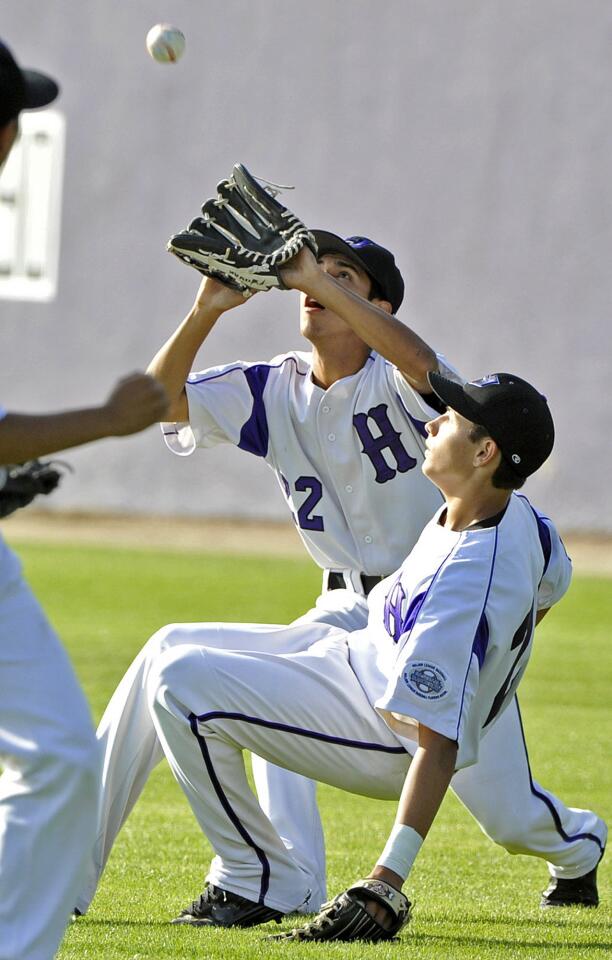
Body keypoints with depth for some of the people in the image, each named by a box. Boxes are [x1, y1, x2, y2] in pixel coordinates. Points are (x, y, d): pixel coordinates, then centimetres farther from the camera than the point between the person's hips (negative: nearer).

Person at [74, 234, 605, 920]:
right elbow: (160, 400, -16)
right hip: (351, 607, 4)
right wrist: (205, 312, -31)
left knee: (506, 812, 0)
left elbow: (422, 365, -45)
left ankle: (575, 845, 38)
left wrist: (318, 280, -46)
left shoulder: (393, 382, -19)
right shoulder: (274, 390, -5)